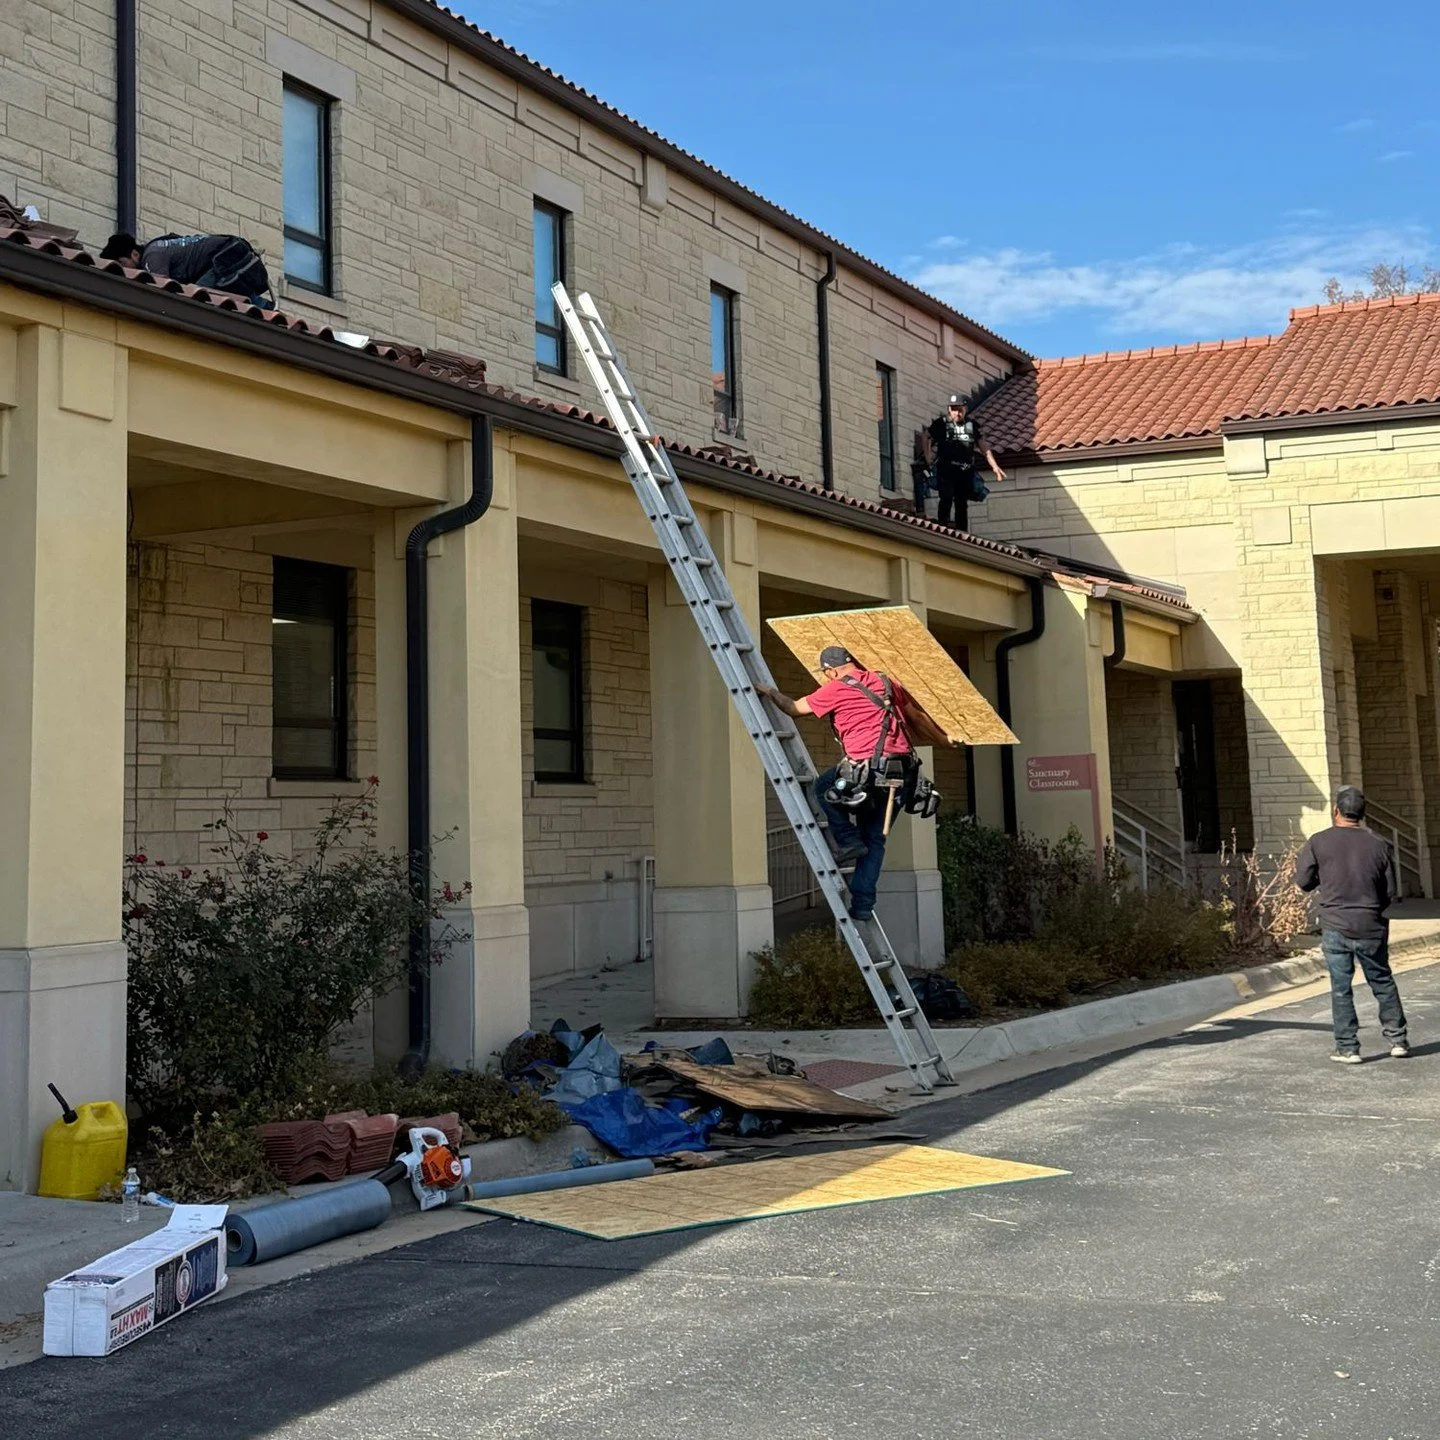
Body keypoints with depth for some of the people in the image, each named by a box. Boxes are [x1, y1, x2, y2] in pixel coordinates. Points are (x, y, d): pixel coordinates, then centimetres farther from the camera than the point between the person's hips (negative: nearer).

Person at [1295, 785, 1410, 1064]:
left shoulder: (1318, 842, -6)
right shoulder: (1379, 845, 0)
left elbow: (1304, 881, -2)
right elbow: (1392, 893, 4)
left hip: (1335, 926, -1)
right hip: (1371, 927, 2)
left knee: (1340, 988, 4)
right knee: (1383, 983, 17)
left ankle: (1348, 1048, 5)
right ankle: (1397, 1038, 23)